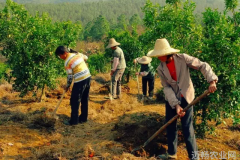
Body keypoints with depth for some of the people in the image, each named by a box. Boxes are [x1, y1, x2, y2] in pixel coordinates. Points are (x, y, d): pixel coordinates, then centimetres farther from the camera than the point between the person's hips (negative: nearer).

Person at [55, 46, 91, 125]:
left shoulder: (67, 62, -13)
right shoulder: (78, 54, 6)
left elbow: (70, 77, -8)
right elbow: (86, 57, 25)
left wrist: (67, 86, 7)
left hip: (80, 81, -8)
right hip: (88, 77, 8)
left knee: (74, 101, 4)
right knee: (84, 100, 17)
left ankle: (74, 120, 10)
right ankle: (83, 118, 26)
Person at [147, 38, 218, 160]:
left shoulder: (183, 59, -16)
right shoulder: (160, 69, -9)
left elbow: (203, 66, -13)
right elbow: (166, 87, -12)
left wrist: (211, 81, -27)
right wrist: (175, 104, -23)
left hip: (186, 98, -3)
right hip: (171, 99, 4)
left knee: (187, 127, -2)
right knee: (170, 126, 12)